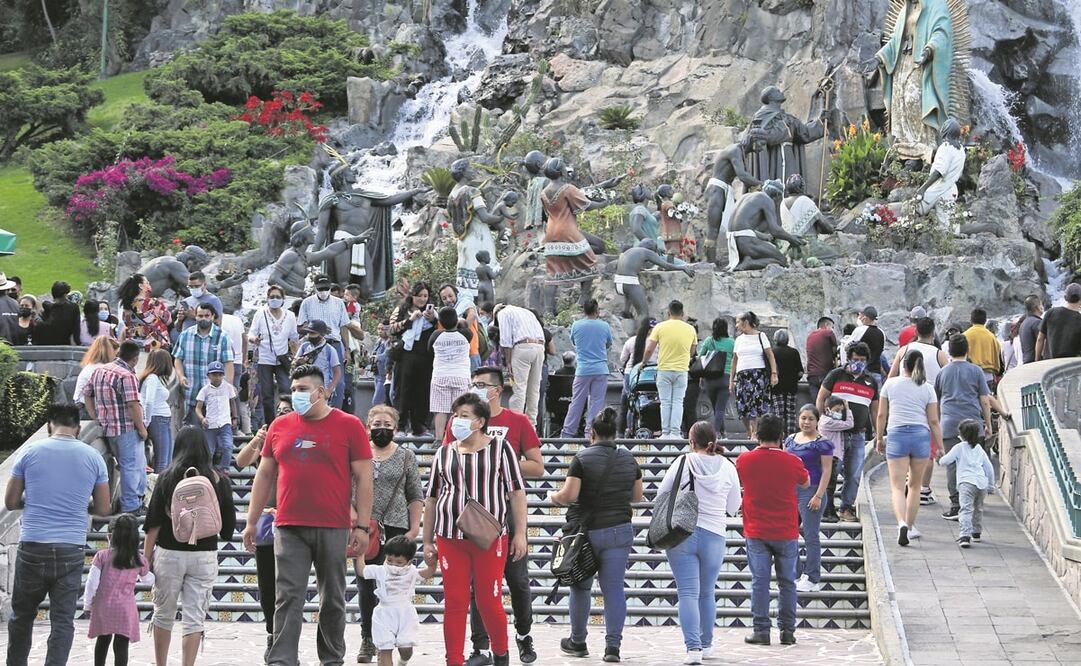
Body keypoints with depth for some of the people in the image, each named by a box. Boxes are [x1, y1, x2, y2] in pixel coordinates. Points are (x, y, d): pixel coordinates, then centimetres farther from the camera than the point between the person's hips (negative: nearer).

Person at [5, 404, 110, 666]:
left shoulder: (29, 452, -1)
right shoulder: (93, 458, 2)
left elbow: (10, 502, 4)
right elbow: (103, 509, 7)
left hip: (32, 547, 0)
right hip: (71, 549, 0)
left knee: (22, 615, 15)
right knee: (63, 621, 3)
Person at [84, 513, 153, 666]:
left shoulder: (102, 556, -5)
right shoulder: (139, 561, -1)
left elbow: (92, 583, -6)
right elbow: (148, 580, 17)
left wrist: (88, 605, 6)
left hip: (102, 606, 1)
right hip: (125, 608, -1)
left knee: (103, 641, 20)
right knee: (121, 646, -2)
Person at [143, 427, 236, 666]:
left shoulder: (168, 477, -5)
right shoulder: (218, 480, -1)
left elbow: (154, 522, -5)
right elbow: (229, 523, 5)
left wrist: (146, 556, 0)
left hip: (170, 554, 0)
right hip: (205, 556, 0)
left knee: (163, 615, 15)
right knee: (195, 618, 2)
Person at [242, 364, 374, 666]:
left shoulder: (349, 426, 1)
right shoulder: (280, 426, 9)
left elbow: (363, 478, 0)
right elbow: (264, 475, 14)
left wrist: (362, 525, -6)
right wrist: (251, 522, 11)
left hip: (333, 528, -2)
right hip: (289, 528, 2)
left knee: (333, 598, 8)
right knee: (288, 596, -3)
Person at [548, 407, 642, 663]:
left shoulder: (582, 458, -9)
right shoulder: (629, 459, 6)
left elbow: (569, 495, -14)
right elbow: (637, 496, 14)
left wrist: (553, 496, 7)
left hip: (586, 530, -3)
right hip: (619, 531, 3)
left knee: (581, 587, 12)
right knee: (614, 588, 2)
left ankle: (578, 642, 23)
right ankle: (613, 646, -4)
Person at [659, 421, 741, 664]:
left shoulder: (682, 464, -9)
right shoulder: (728, 468, -3)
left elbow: (661, 496, -1)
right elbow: (733, 507, 5)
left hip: (682, 534, -2)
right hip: (714, 535, 2)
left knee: (688, 593, -2)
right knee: (707, 594, 18)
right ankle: (706, 644, 30)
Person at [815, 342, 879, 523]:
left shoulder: (871, 382, 13)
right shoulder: (836, 375, 2)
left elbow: (875, 411, 19)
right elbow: (820, 399, 4)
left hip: (858, 435, 3)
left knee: (854, 474, 2)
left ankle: (846, 507, 12)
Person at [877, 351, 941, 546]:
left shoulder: (890, 384, 4)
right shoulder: (927, 388, 4)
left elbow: (882, 415, 6)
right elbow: (934, 421, 3)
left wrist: (879, 438, 17)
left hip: (896, 435, -1)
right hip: (921, 435, 1)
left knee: (897, 487, -4)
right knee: (914, 485, 16)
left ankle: (902, 523, -26)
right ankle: (910, 526, 22)